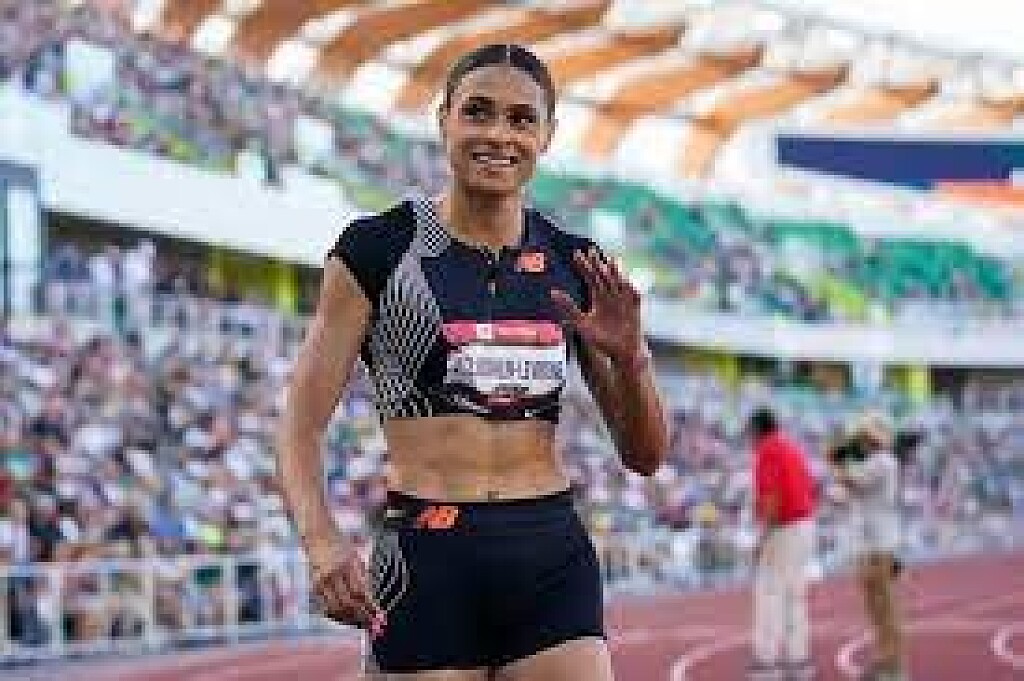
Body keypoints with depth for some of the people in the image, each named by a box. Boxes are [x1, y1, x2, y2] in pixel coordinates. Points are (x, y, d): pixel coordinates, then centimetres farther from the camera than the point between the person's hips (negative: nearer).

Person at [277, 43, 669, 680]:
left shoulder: (576, 267, 10)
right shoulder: (377, 249, 1)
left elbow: (644, 456, 13)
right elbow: (303, 428, -1)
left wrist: (629, 357, -6)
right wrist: (323, 543, -19)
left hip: (553, 562, 3)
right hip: (426, 561, -2)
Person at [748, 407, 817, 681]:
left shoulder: (767, 452, -12)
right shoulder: (793, 448, 15)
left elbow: (771, 497, -21)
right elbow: (811, 489, 18)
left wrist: (763, 536, -20)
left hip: (781, 529, -9)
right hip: (805, 525, 9)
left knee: (768, 594, -7)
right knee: (794, 595, 13)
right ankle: (798, 658, 14)